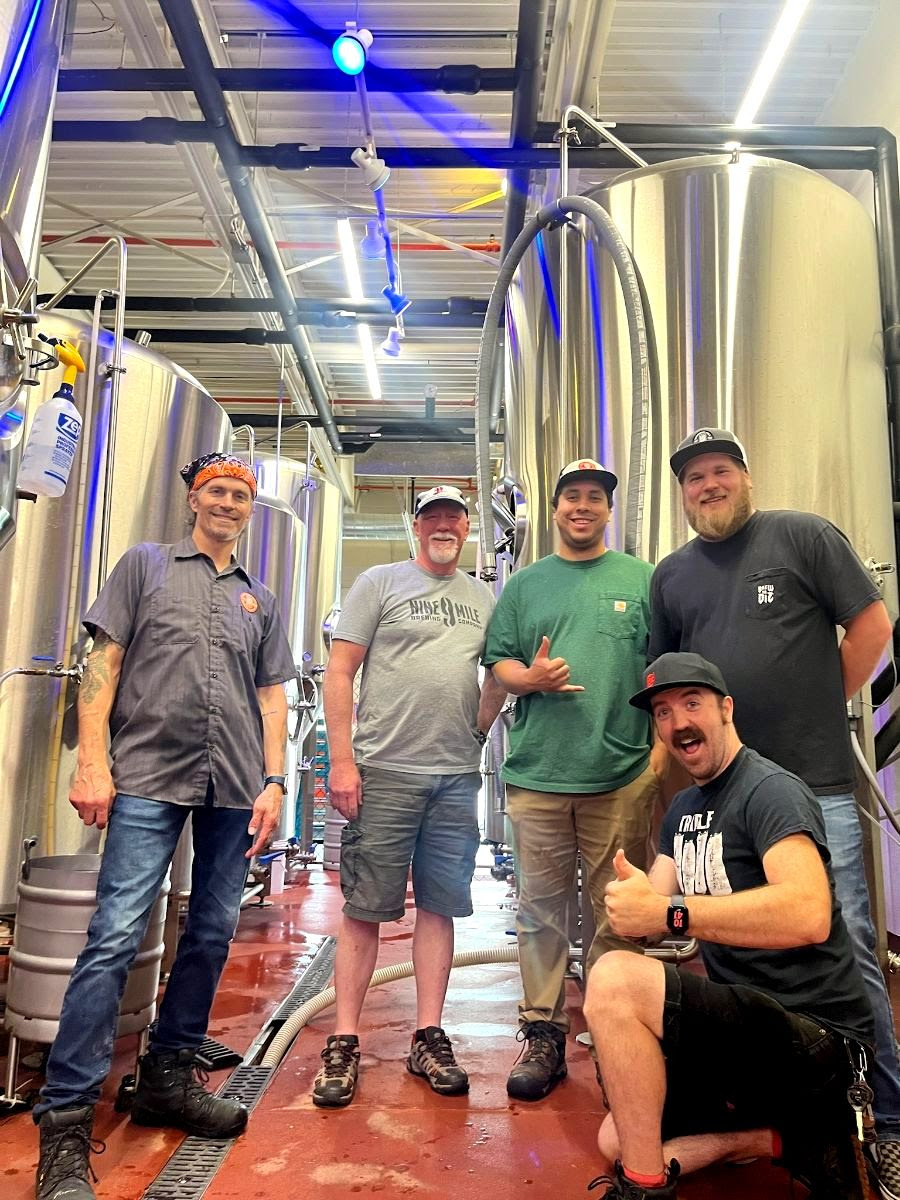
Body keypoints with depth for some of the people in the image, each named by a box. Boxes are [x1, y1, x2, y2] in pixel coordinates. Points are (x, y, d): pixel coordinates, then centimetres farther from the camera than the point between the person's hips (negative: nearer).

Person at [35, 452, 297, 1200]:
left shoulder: (260, 599, 18)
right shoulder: (145, 564, 10)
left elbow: (272, 697, 15)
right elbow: (103, 664, 2)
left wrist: (274, 782, 4)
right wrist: (92, 763, -8)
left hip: (234, 789, 4)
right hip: (147, 779, -3)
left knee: (212, 936, 8)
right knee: (115, 936, -9)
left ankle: (168, 1080, 25)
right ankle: (66, 1119, 2)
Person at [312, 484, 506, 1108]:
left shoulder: (484, 598, 14)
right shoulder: (380, 583, 3)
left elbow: (500, 675, 20)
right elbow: (340, 672, -2)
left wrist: (478, 732, 1)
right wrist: (342, 761, -10)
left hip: (458, 776, 4)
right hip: (384, 772, -3)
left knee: (440, 906, 9)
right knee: (365, 908, 2)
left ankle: (429, 1038, 22)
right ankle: (345, 1043, 15)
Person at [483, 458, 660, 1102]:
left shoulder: (642, 579, 9)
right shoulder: (525, 585, 13)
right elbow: (498, 663, 12)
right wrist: (530, 678, -9)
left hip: (623, 775, -1)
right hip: (536, 776, 1)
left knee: (619, 913, 6)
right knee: (541, 909, 7)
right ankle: (544, 1034, 20)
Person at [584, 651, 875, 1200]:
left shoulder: (771, 790, -16)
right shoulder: (684, 808, 12)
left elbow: (809, 916, -33)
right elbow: (653, 912, 6)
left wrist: (671, 912, -33)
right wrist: (634, 893, -17)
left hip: (815, 1037, -9)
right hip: (751, 1023, 10)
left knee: (614, 978, -28)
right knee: (616, 1141, 13)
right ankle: (792, 1137, 13)